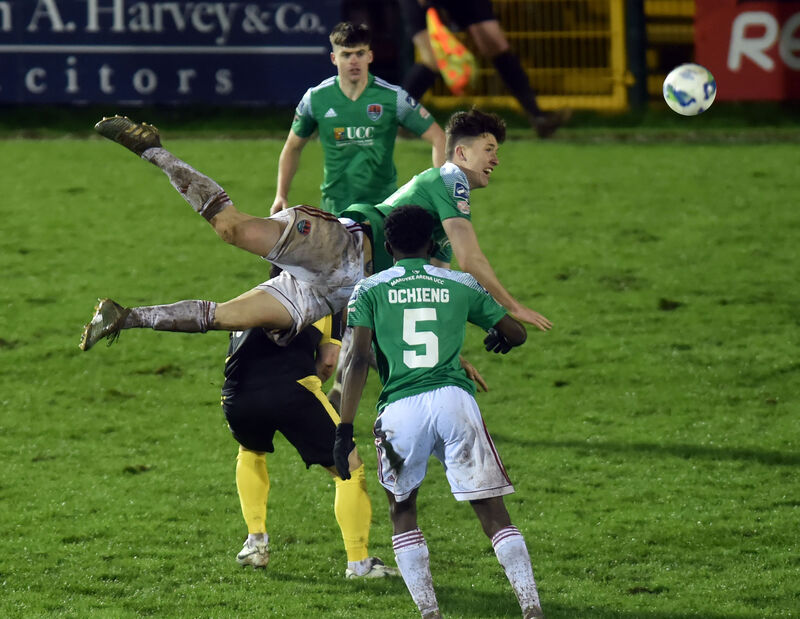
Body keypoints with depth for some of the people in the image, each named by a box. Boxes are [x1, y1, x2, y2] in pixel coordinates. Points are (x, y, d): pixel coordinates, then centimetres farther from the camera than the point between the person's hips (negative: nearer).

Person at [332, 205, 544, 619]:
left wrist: (345, 429, -5)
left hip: (400, 410, -1)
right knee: (493, 512, 6)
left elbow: (358, 360, -3)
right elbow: (516, 332, 27)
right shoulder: (460, 286, 15)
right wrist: (500, 340, 51)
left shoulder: (369, 291, 9)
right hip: (454, 400, 1)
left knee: (402, 513, 19)